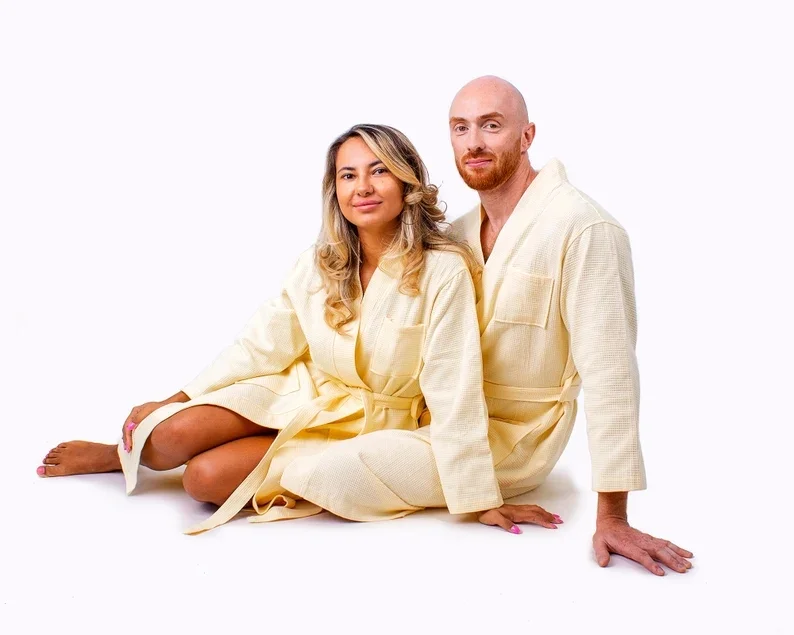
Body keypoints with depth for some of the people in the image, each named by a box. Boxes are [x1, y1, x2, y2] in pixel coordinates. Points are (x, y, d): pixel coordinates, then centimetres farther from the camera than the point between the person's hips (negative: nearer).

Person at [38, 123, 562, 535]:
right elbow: (263, 345, 2)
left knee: (206, 478, -20)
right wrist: (175, 400, -1)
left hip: (368, 425, -3)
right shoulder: (320, 265, -3)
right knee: (173, 435, -20)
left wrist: (480, 498, -20)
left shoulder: (442, 271, -21)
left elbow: (453, 390, -22)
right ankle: (127, 451, 16)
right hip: (299, 393, 4)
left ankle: (125, 456, 12)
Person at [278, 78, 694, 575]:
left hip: (511, 436, -7)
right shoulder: (459, 233, 6)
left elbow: (609, 372, -23)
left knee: (324, 474, -21)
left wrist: (612, 517, -25)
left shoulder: (583, 229, -20)